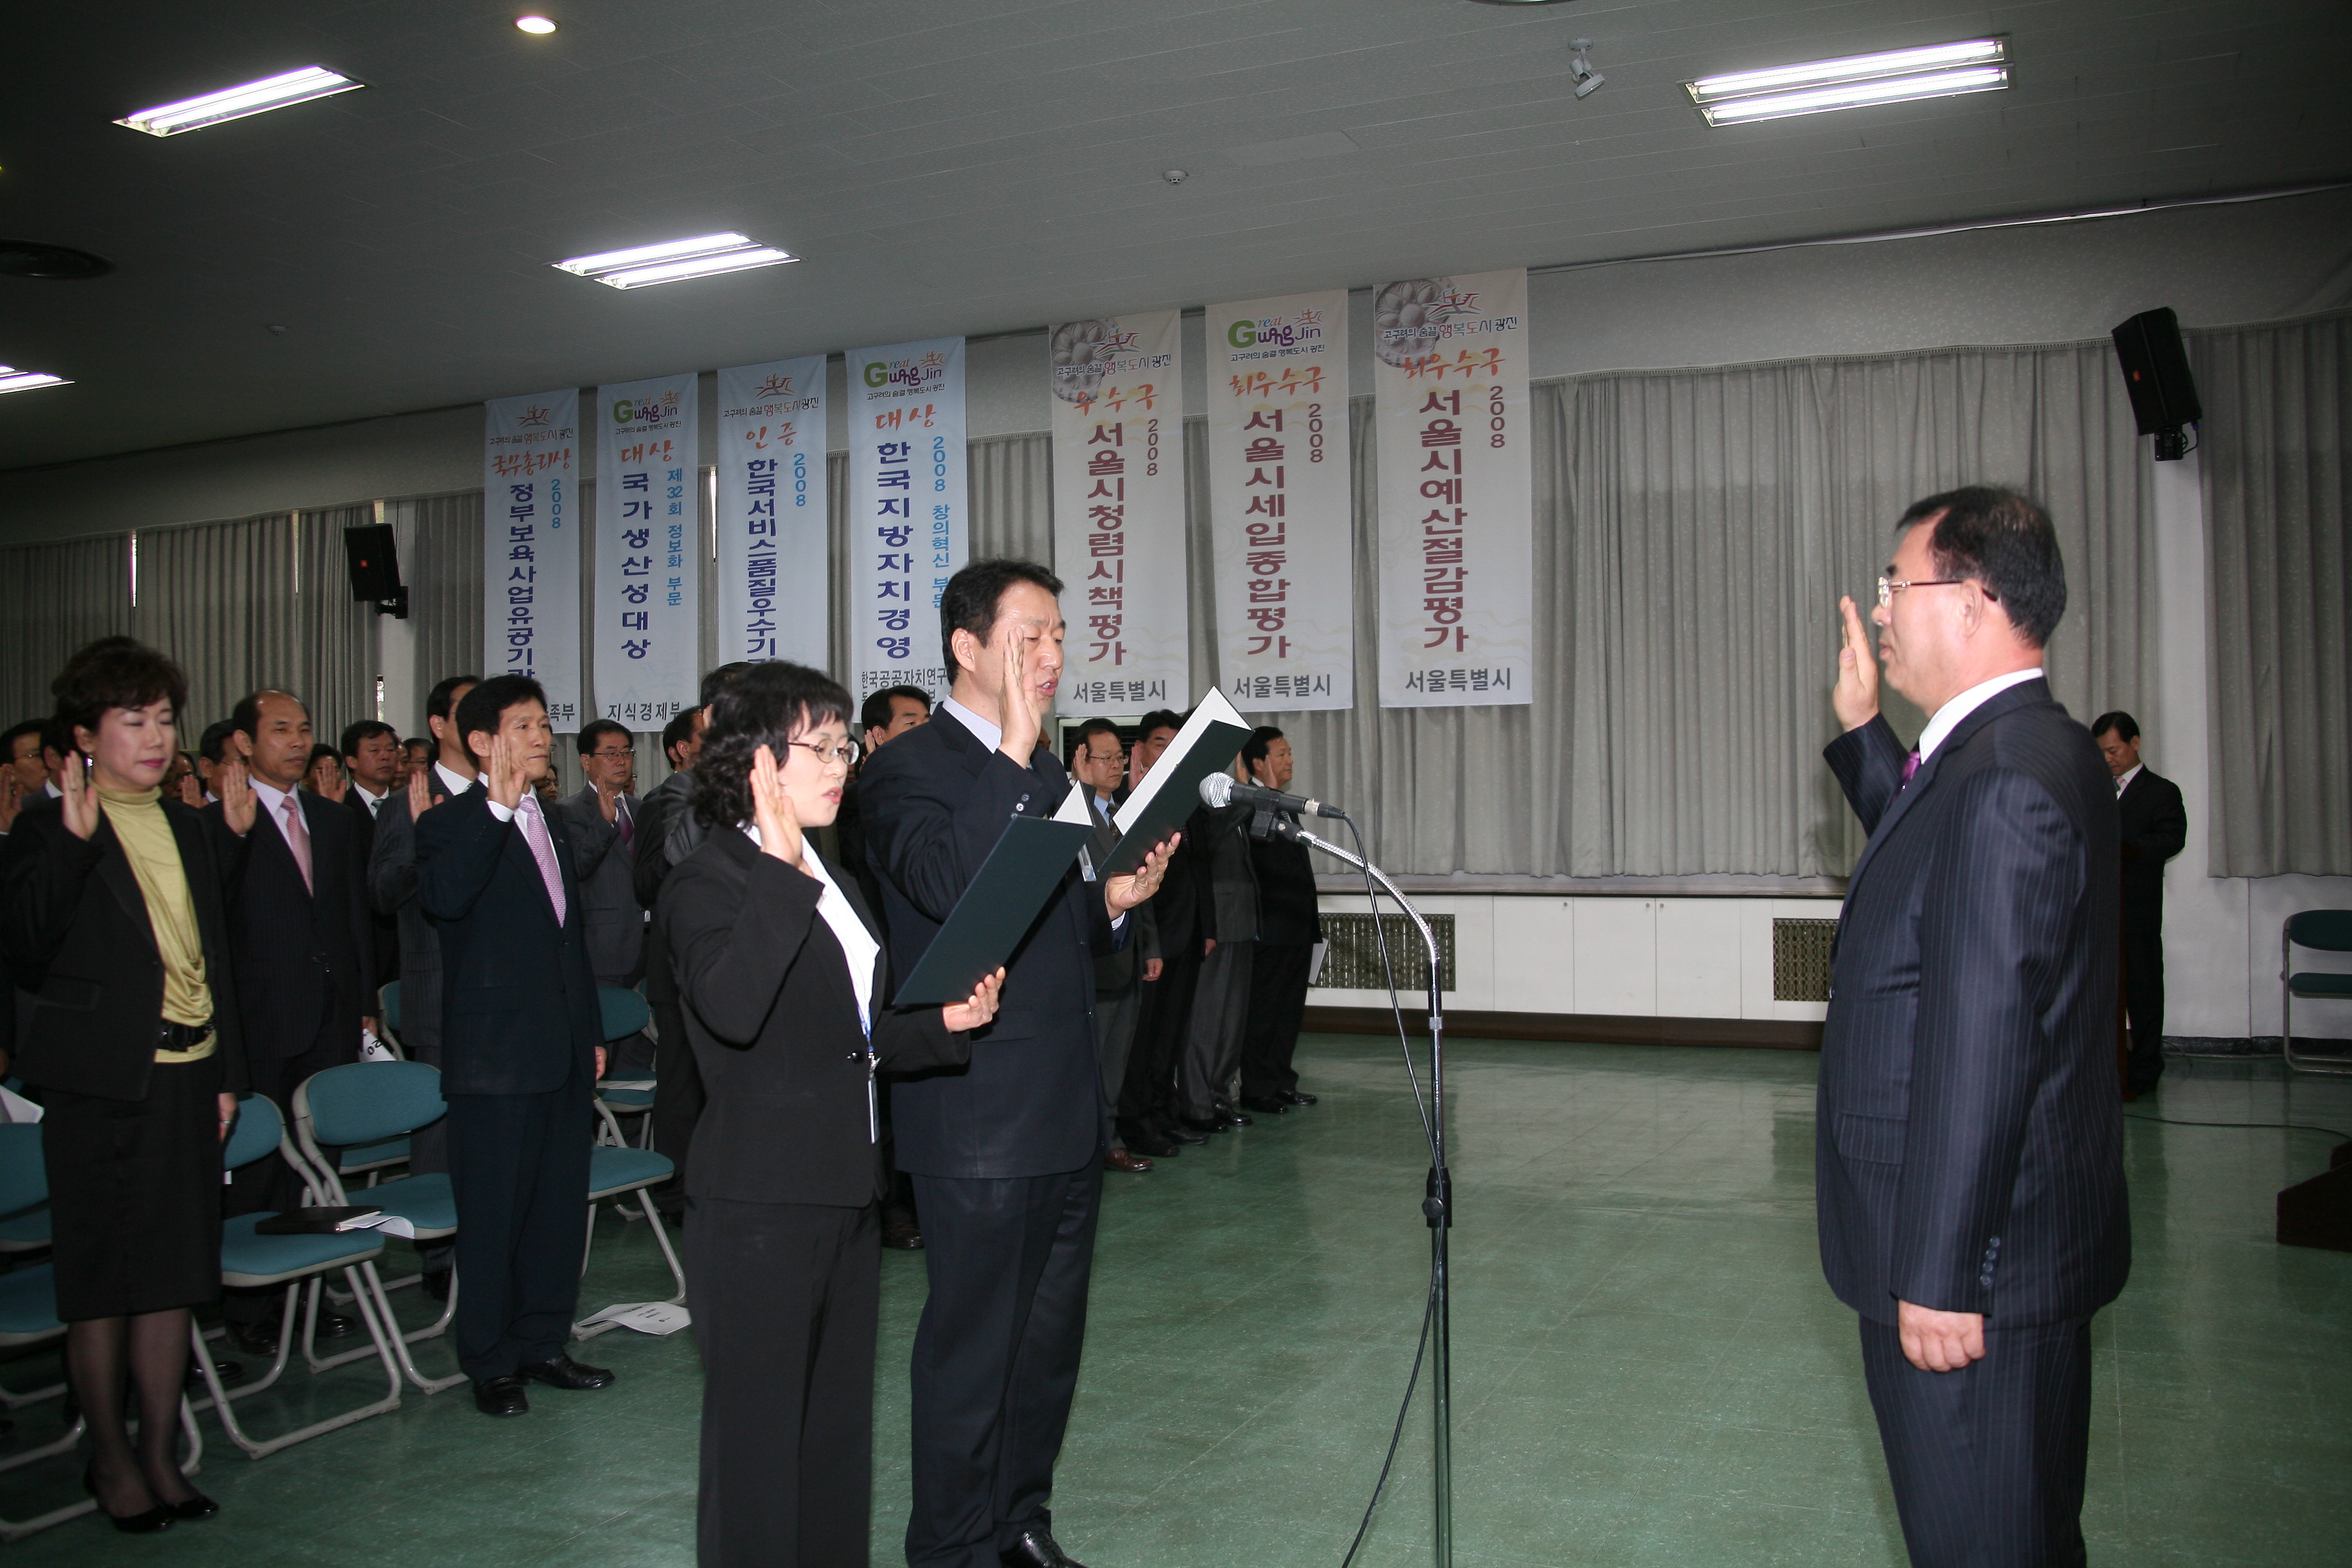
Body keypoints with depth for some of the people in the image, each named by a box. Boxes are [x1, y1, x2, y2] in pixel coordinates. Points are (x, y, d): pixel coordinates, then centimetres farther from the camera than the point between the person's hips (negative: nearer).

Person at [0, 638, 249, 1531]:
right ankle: (110, 1459, 18)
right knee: (102, 1279, 4)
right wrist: (74, 840, -26)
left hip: (185, 1079, 6)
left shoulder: (185, 828, 13)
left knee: (173, 1271, 10)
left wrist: (226, 1071, 15)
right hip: (101, 1083, -5)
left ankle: (160, 1454, 21)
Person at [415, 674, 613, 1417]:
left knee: (559, 1203, 13)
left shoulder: (551, 826, 16)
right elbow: (442, 899, -29)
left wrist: (593, 1031, 19)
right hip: (496, 1050, -7)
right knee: (493, 1211, 1)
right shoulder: (453, 824, -7)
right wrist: (497, 806, -31)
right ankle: (491, 1361, 14)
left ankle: (542, 1342, 25)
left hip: (562, 1049, 7)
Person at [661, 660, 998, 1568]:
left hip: (843, 1194, 9)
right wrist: (782, 866, -28)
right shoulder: (706, 884, -12)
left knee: (839, 1432, 18)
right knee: (759, 1437, 3)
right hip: (758, 1209, -8)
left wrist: (944, 1024, 3)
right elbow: (732, 1008, -33)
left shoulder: (828, 883, 15)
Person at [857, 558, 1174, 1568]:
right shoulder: (908, 768, -11)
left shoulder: (1046, 775, 14)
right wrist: (1013, 753, -28)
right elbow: (952, 891, -29)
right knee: (974, 1342, 4)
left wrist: (1115, 900, 1)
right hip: (979, 1116, -8)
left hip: (1068, 1111, 8)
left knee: (1050, 1333, 18)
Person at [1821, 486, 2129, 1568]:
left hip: (1979, 1265, -10)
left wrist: (1941, 1274, -23)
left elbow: (1984, 1048, -27)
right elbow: (1931, 866, 29)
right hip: (2018, 1247, 10)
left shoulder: (2008, 781, -25)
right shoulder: (2032, 755, 8)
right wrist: (1862, 731, 21)